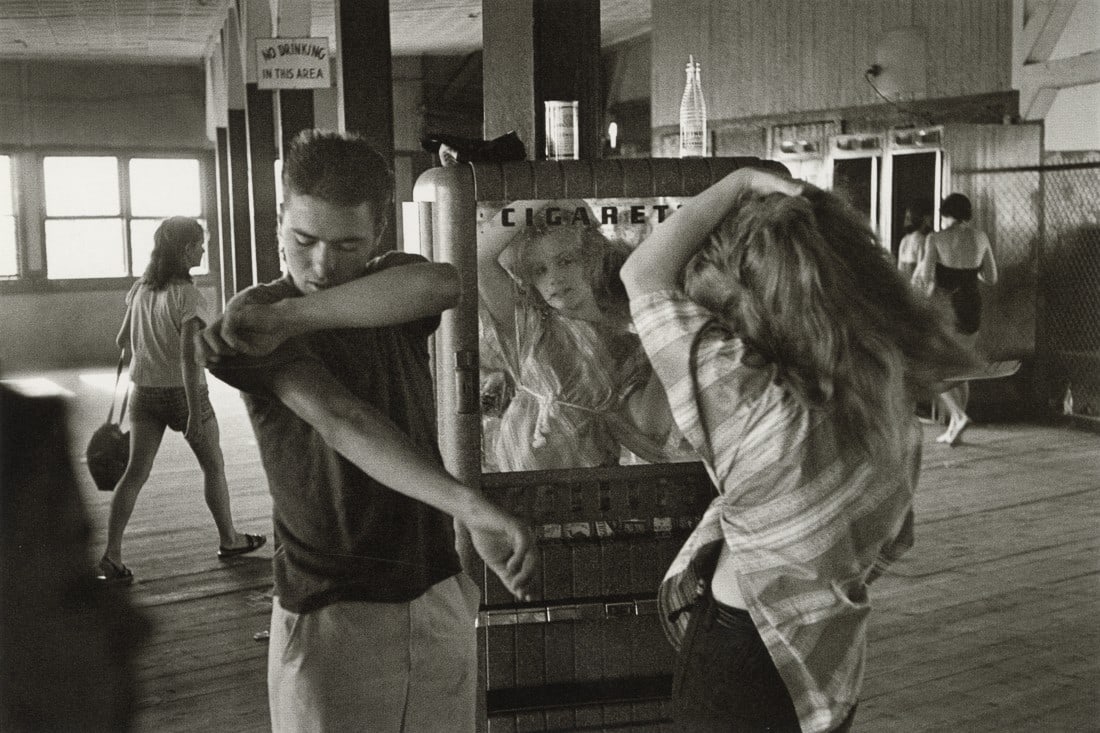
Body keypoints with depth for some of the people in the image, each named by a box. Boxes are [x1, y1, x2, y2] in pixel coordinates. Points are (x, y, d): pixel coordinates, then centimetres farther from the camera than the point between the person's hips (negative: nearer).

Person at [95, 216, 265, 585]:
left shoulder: (141, 289, 2)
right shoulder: (186, 295, -18)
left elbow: (123, 341, 12)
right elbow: (188, 357, -23)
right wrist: (195, 414, -23)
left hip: (144, 391, 6)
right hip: (182, 391, -6)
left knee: (136, 472, 5)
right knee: (213, 465, 14)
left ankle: (111, 555, -2)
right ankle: (229, 539, 28)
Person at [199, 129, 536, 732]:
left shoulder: (389, 292, 4)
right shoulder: (253, 321, -9)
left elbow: (441, 284, -21)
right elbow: (343, 422, -26)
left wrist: (295, 315, -24)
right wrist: (467, 504, -40)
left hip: (437, 597, 4)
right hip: (330, 615, -4)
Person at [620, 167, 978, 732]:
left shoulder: (763, 409, -32)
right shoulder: (888, 394, -8)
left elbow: (642, 276, -26)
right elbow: (889, 541, 6)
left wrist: (740, 183, -20)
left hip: (740, 668, -6)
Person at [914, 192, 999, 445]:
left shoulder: (936, 239, -9)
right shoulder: (980, 237, 3)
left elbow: (926, 279, -17)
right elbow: (991, 278, 8)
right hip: (972, 309, 5)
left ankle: (959, 416, -15)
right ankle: (953, 429, 17)